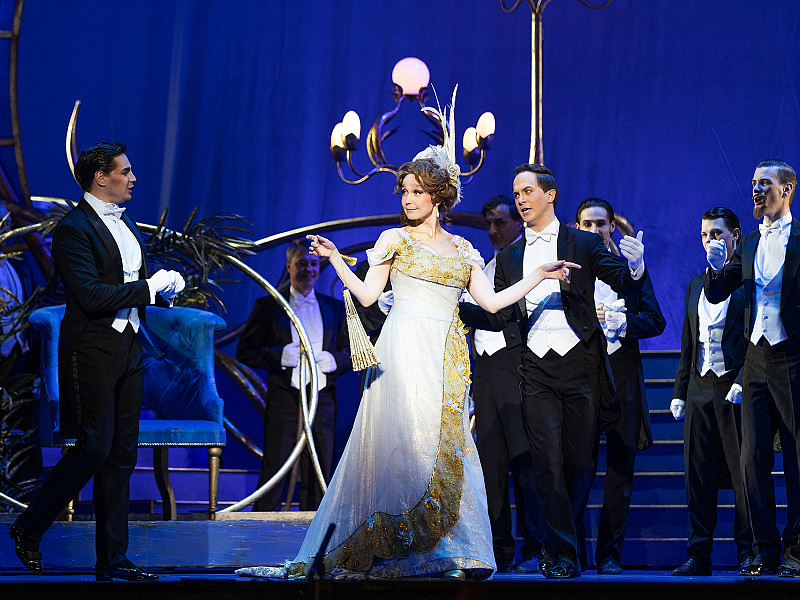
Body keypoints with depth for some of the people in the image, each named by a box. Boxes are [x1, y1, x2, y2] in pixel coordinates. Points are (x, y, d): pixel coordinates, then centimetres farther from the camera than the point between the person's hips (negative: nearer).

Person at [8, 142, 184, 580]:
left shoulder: (126, 224, 16)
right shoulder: (73, 228, -12)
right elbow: (91, 295, -21)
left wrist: (164, 288, 3)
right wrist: (151, 287, -17)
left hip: (127, 348, 8)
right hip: (93, 350, -8)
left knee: (122, 455, 7)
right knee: (94, 448, -9)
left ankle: (112, 560, 11)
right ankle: (28, 529, 10)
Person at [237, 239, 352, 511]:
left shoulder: (336, 308, 16)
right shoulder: (268, 306, 6)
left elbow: (352, 351, 17)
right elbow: (244, 352, 3)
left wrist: (334, 360, -5)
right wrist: (279, 356, -12)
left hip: (323, 400, 3)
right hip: (284, 399, -3)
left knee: (319, 473, 4)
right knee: (274, 468, -5)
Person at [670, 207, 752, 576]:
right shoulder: (696, 286, 20)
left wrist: (743, 381, -18)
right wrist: (679, 391, 15)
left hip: (737, 391, -6)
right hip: (700, 391, 6)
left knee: (743, 473, -3)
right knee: (699, 476, 4)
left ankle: (748, 554, 3)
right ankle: (698, 555, 7)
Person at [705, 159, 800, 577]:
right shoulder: (749, 244, 15)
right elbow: (715, 295, 12)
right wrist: (717, 266, -6)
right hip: (756, 359, 5)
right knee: (753, 457, 3)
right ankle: (765, 551, 8)